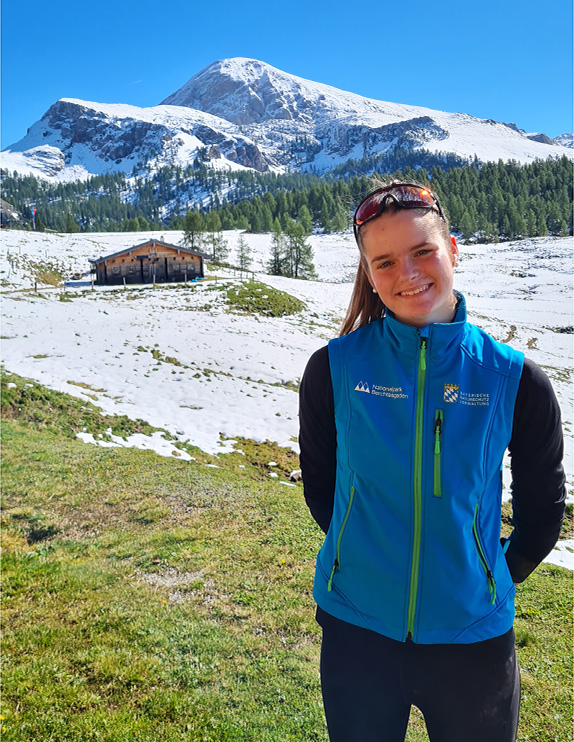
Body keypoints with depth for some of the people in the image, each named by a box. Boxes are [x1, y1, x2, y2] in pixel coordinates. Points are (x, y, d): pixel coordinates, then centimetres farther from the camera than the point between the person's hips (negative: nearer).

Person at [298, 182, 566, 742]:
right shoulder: (334, 369, -10)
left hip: (472, 632, 0)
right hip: (356, 627, 1)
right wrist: (367, 557, 7)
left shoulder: (513, 379, -10)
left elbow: (543, 505, 4)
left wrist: (495, 578, 7)